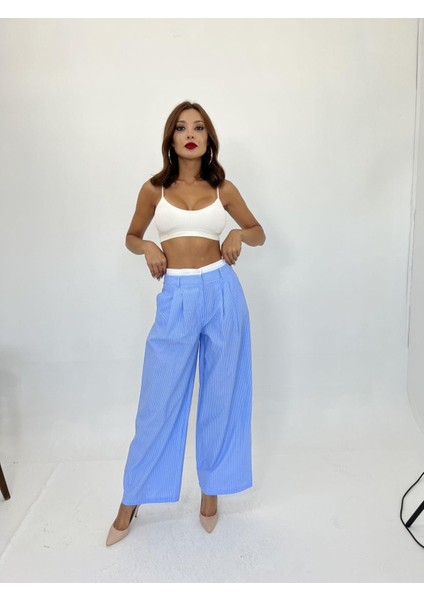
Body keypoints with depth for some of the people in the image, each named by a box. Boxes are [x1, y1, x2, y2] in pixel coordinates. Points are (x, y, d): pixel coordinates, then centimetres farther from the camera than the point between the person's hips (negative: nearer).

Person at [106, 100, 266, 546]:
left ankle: (211, 489, 31)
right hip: (176, 299, 0)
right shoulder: (154, 189, 4)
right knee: (158, 401, 5)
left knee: (220, 397, 10)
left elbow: (259, 233, 15)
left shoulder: (223, 188, 5)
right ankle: (132, 499, 25)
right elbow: (132, 236, 16)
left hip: (221, 294, 1)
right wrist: (148, 248, -6)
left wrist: (239, 235, -7)